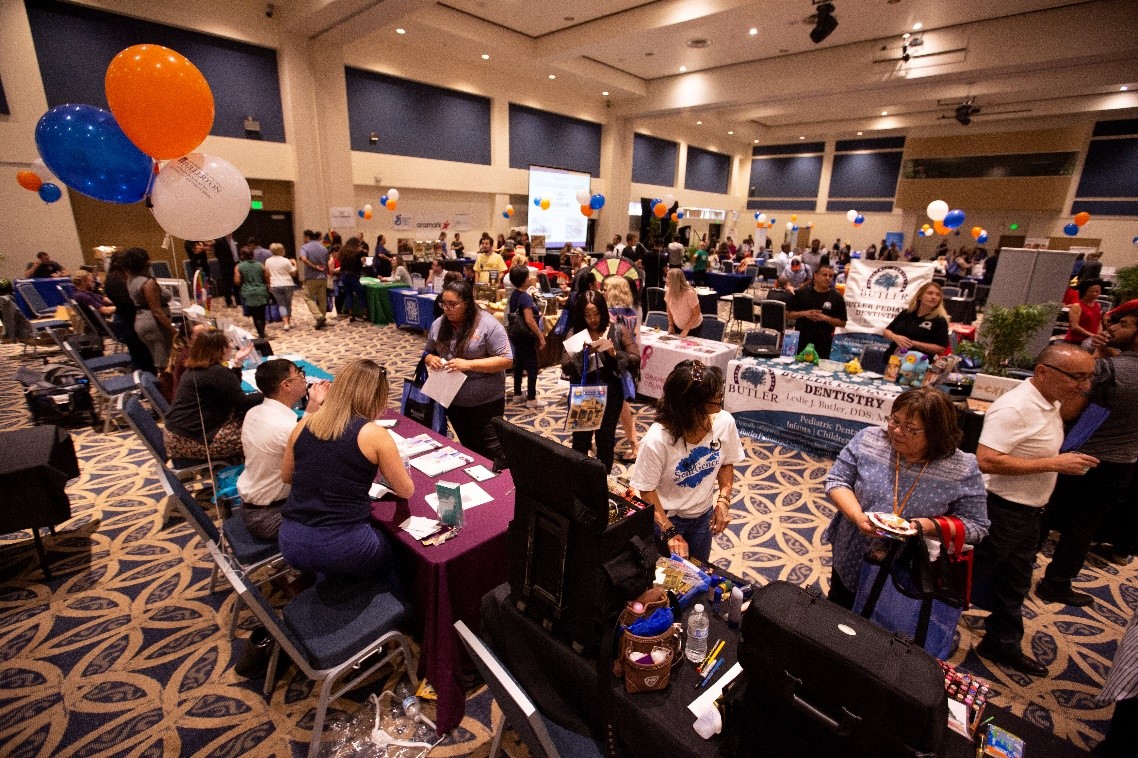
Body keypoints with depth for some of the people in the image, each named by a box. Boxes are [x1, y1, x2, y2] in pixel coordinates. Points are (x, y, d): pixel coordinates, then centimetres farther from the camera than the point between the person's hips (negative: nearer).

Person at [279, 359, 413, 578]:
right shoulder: (375, 435, -12)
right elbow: (406, 491, 0)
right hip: (341, 547, -5)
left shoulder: (303, 425, 2)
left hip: (291, 543, 5)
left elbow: (286, 477, 19)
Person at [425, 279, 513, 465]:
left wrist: (469, 364, -25)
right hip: (452, 400, 5)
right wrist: (430, 359, -11)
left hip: (485, 401, -5)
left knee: (490, 451, 6)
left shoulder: (487, 324, -16)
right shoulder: (438, 324, 1)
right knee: (468, 448, 21)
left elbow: (506, 360, -18)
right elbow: (429, 352, 15)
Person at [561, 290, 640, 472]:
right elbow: (565, 366, -7)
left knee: (606, 440, 13)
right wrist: (584, 353, -23)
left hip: (610, 394, 0)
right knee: (580, 440, 8)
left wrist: (614, 353, -22)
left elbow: (636, 360, -7)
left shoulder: (618, 330, -3)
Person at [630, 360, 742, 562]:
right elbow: (647, 491, -20)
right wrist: (670, 532, -22)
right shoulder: (657, 440, -34)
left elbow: (726, 464, -1)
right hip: (666, 517, -4)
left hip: (704, 515, 4)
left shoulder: (724, 422, -20)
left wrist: (723, 500, -12)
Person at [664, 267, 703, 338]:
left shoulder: (690, 293, -28)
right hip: (677, 327, 5)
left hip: (693, 328, -5)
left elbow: (696, 314, -20)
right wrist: (671, 325, -5)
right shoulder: (668, 292, -12)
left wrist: (686, 330, -21)